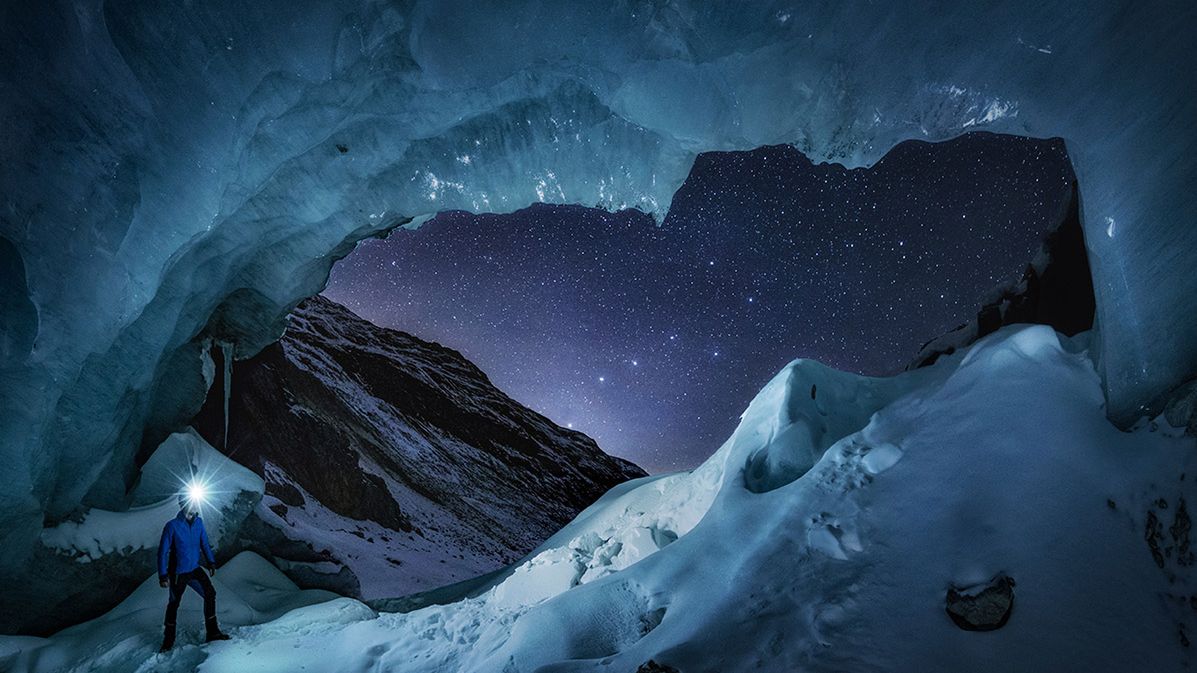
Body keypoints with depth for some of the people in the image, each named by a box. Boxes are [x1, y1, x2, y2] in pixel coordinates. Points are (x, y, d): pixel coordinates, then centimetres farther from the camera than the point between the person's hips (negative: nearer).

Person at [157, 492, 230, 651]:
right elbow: (163, 551, -14)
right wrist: (163, 576, -17)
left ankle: (212, 632, 4)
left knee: (210, 593, -5)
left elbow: (204, 543, 11)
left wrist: (211, 562, 9)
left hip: (194, 569, 4)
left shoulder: (198, 522, -1)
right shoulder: (172, 526, -17)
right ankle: (168, 640, 29)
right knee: (174, 604, 10)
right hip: (178, 573, -4)